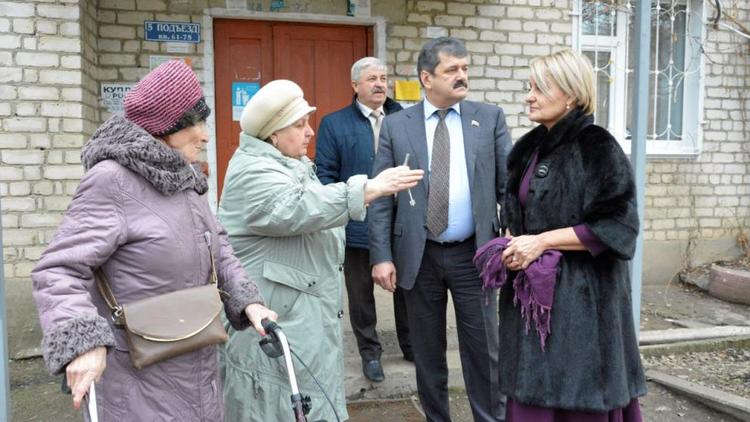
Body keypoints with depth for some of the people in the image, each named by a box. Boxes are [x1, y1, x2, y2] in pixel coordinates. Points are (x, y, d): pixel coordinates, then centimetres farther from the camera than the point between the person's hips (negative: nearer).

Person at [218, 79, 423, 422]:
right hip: (276, 316, -9)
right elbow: (297, 209, -33)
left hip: (303, 310, 10)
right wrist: (370, 189, -36)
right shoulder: (253, 172, -19)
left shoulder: (291, 162, 12)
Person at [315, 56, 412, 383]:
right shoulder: (334, 124, -2)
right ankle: (370, 352, 29)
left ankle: (410, 345, 35)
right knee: (361, 293, 11)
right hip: (358, 226, -2)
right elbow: (325, 175, -3)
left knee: (406, 287, 16)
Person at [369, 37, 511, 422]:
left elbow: (510, 184, 2)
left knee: (483, 350, 9)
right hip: (419, 255, 1)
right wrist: (381, 255, -8)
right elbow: (380, 196, -1)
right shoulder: (396, 125, 1)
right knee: (427, 351, 14)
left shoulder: (490, 118, 3)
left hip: (473, 253, 0)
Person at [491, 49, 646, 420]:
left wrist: (543, 241, -18)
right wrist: (514, 244, -1)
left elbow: (617, 224, -17)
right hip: (531, 291, 7)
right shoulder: (529, 148, 10)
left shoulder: (597, 147, -12)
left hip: (580, 294, -7)